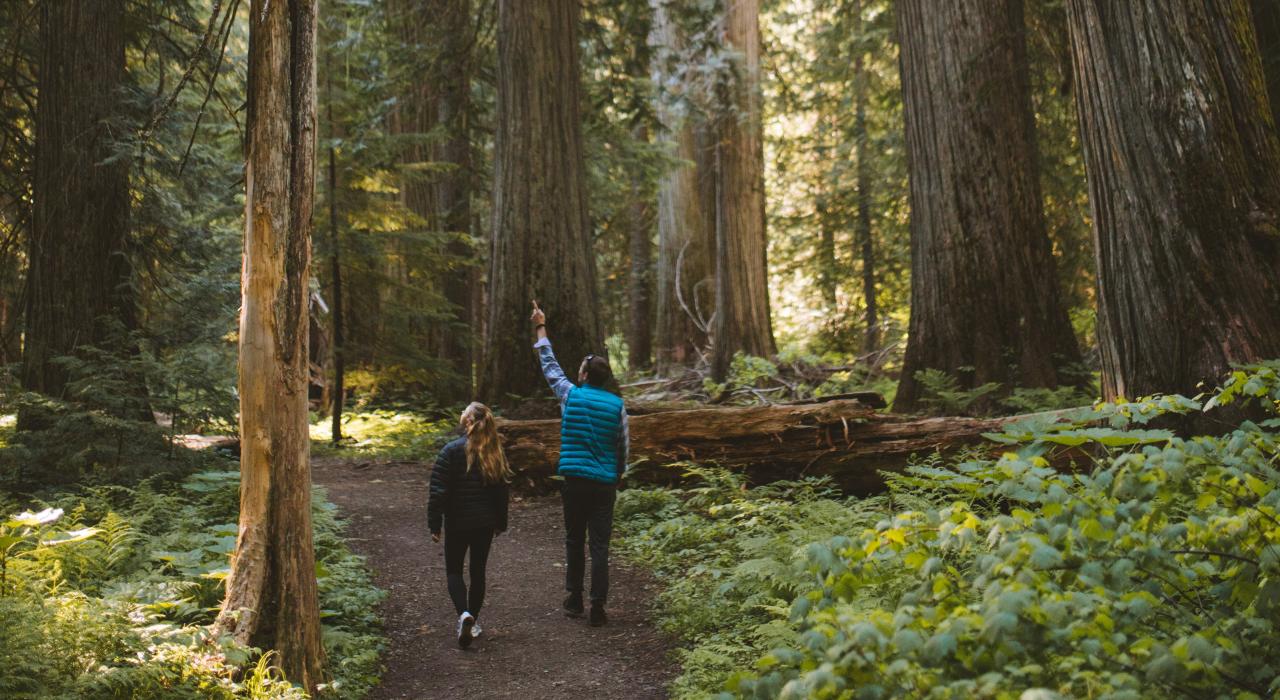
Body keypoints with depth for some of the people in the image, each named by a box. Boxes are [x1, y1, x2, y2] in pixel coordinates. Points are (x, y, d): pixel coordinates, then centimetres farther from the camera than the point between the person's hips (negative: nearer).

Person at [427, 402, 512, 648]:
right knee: (478, 570, 15)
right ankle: (473, 622, 21)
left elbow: (438, 491, -16)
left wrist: (434, 524, -8)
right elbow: (502, 492, 6)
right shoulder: (495, 454, -1)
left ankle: (464, 614, -14)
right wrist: (501, 523, 16)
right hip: (486, 523, 3)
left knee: (453, 570, 9)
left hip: (457, 523, -3)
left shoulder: (452, 451, -14)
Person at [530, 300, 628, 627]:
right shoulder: (617, 405, 0)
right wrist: (618, 476, 20)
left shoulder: (570, 395, -1)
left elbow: (549, 366, 14)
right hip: (604, 483, 0)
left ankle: (575, 599, 21)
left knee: (574, 541, 14)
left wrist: (540, 329, 24)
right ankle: (597, 607, -1)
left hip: (574, 480, 0)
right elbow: (623, 448, 5)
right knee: (600, 545, 1)